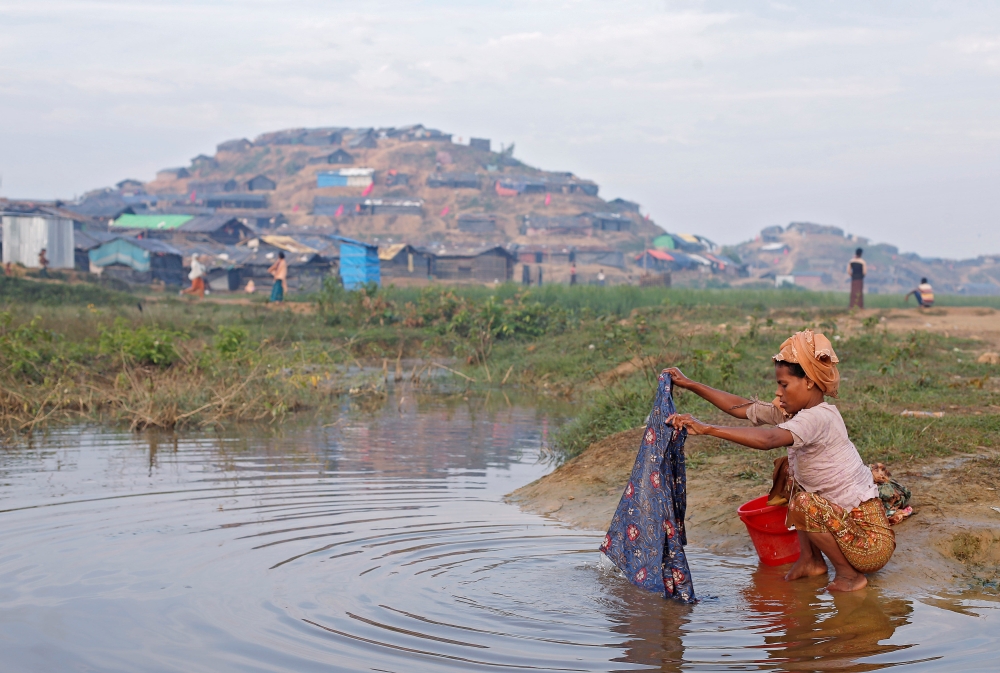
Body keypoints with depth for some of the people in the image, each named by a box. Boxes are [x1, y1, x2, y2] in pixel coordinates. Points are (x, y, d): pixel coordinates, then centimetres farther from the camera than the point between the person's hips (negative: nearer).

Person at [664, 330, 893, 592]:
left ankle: (849, 574, -4)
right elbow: (742, 407, 8)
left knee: (804, 505, -22)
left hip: (872, 540, -9)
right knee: (796, 477, 13)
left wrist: (707, 428, -41)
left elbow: (767, 439, -39)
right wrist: (689, 384, 6)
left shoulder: (818, 417, -23)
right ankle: (810, 561, 17)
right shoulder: (795, 412, 4)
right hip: (850, 518, 9)